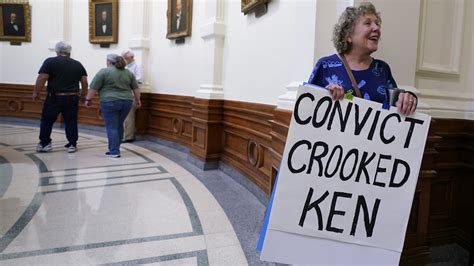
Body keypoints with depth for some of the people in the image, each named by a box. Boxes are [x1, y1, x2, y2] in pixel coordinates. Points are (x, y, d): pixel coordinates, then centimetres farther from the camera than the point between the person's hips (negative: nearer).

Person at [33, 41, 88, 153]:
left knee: (47, 120, 11)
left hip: (54, 97, -2)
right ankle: (72, 144, 10)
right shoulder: (78, 64, 7)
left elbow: (42, 78, -9)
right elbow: (84, 82, 7)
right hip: (72, 98, 3)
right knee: (71, 122, 9)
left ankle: (44, 144, 15)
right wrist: (84, 95, 18)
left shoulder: (50, 62, -3)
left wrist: (36, 92, 0)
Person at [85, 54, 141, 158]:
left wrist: (88, 99, 3)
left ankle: (114, 152, -2)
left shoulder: (104, 72, -5)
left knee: (111, 127, -1)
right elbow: (136, 88, 13)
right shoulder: (129, 73, 9)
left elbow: (93, 87, -5)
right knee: (119, 126, 16)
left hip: (110, 102, -5)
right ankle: (114, 148, 23)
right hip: (126, 102, 5)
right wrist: (137, 100, 20)